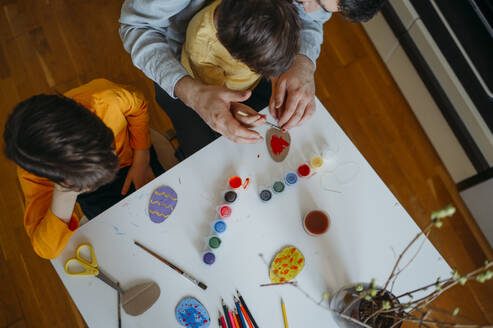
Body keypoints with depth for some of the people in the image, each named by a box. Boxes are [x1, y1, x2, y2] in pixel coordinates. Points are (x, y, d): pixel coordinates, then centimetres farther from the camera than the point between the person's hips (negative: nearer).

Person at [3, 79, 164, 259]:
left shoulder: (106, 97, -40)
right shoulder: (32, 174, -37)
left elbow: (138, 107, -15)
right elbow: (46, 250, -34)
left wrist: (142, 161, -17)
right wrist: (64, 196, -52)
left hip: (133, 161, 2)